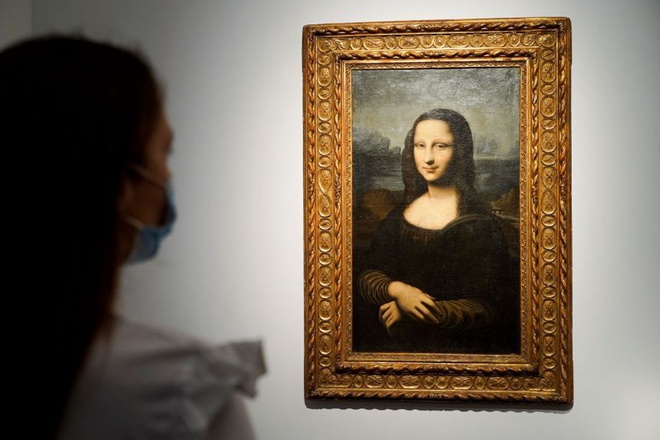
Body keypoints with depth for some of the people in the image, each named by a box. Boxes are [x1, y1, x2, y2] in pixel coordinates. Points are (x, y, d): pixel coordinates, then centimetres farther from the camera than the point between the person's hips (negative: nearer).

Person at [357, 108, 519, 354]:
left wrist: (409, 312, -15)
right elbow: (366, 276, 7)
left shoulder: (480, 222, -8)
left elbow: (487, 308, -12)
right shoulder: (399, 214, 7)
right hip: (398, 343, 4)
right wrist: (396, 289, -15)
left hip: (458, 347, -3)